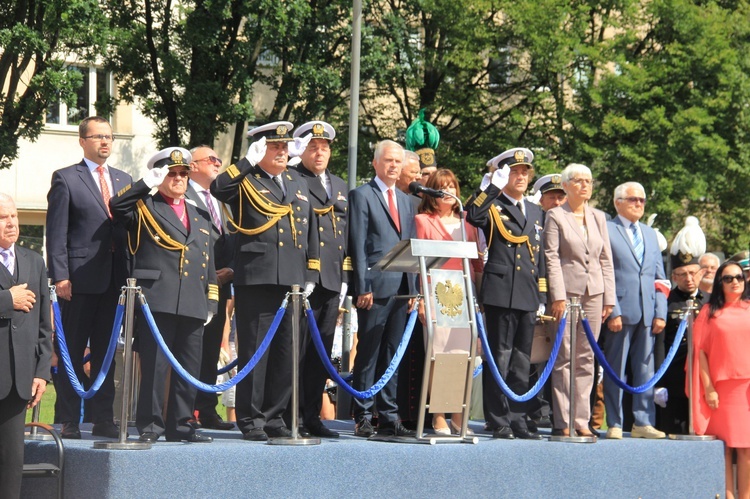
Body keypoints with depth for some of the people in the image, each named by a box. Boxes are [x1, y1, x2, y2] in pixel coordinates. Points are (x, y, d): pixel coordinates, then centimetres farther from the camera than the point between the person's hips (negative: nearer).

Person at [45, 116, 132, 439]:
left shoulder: (124, 180, 16)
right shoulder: (66, 179, 1)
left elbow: (131, 228, 14)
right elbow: (56, 232, -4)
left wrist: (130, 273, 5)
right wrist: (60, 276, -13)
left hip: (115, 279, 5)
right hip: (80, 279, -5)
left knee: (106, 352, 8)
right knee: (72, 352, 0)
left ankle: (103, 419, 13)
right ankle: (68, 421, 5)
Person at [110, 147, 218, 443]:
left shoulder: (201, 216, 24)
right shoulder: (144, 208, 9)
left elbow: (209, 264, 23)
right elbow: (116, 207, -14)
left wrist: (211, 302, 15)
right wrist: (147, 183, -15)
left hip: (193, 306, 5)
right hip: (157, 302, -5)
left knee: (189, 369, 5)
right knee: (155, 365, -7)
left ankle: (181, 425, 12)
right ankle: (150, 426, -1)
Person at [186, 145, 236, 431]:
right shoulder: (183, 196, -4)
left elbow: (231, 240, 20)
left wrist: (230, 269, 2)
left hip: (219, 285, 8)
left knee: (211, 351, 10)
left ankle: (207, 411, 14)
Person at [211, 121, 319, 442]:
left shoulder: (298, 183, 19)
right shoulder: (245, 181, 3)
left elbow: (310, 232, 20)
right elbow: (217, 188, -20)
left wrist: (310, 276, 13)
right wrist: (249, 162, -18)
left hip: (293, 281, 5)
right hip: (256, 280, -5)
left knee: (286, 353, 8)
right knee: (254, 351, -2)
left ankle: (275, 417, 17)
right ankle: (250, 420, 4)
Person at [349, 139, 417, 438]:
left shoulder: (406, 201, 20)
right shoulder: (361, 196, -1)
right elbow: (358, 245, -7)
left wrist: (413, 288, 10)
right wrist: (363, 287, -13)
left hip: (400, 289, 6)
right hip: (375, 288, -6)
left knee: (392, 356, 8)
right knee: (368, 355, -3)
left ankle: (388, 419, 11)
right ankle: (363, 418, 1)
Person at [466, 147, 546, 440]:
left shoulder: (537, 212, 20)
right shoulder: (493, 207, 2)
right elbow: (472, 216, -22)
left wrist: (542, 297, 17)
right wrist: (495, 186, -22)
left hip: (528, 296, 6)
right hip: (501, 292, -6)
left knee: (522, 361, 9)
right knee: (500, 358, -6)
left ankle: (517, 420, 14)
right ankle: (498, 422, -2)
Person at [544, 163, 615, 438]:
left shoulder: (599, 217, 15)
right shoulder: (556, 216, 1)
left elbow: (606, 259, 14)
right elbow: (551, 257, -5)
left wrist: (609, 298, 7)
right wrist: (558, 296, -13)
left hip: (594, 294, 5)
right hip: (568, 292, -5)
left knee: (586, 358, 5)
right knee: (564, 358, -4)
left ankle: (581, 420, 9)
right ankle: (562, 422, -2)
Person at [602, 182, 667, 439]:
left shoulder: (650, 234, 20)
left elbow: (660, 277, 18)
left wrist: (660, 312, 7)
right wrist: (612, 311, -13)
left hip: (647, 314, 6)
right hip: (620, 312, -6)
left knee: (645, 369, 6)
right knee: (615, 370, 0)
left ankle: (643, 423, 11)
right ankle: (614, 424, 5)